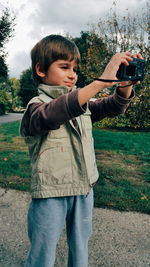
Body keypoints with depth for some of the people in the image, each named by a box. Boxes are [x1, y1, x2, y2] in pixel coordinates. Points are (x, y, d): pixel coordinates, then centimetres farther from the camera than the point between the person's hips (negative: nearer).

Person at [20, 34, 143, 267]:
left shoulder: (83, 102, 8)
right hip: (50, 195, -5)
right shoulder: (37, 106, -12)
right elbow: (53, 113, -35)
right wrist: (103, 80, -42)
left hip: (83, 190, 6)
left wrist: (126, 82, -21)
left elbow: (114, 106, 1)